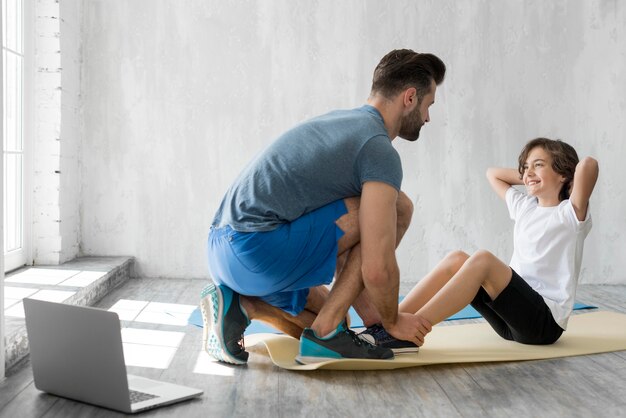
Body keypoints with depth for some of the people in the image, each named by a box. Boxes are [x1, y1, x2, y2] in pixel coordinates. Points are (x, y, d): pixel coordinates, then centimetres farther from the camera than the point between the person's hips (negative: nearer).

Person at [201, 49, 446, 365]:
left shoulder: (340, 123, 21)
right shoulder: (379, 150, -10)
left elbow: (337, 240, 26)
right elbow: (377, 269, -16)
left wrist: (368, 312, 26)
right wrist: (393, 321, 5)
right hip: (257, 252, -10)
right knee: (397, 209, -4)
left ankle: (238, 301, 8)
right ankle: (327, 334, -3)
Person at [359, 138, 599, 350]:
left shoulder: (569, 213, -3)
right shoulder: (524, 207, 17)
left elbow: (588, 164, -21)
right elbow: (492, 173, 31)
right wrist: (528, 178, 20)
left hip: (546, 321, -6)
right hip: (516, 312, 7)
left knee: (483, 260, -29)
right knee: (456, 259, -14)